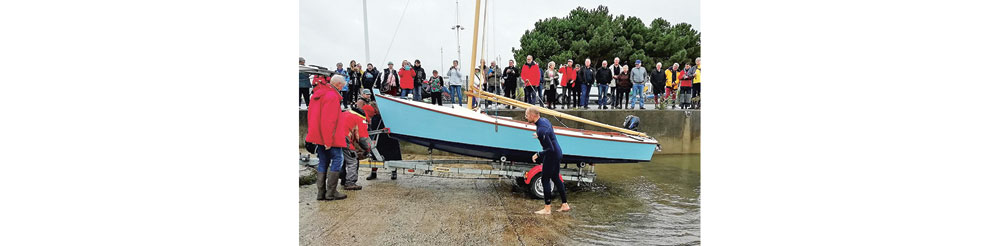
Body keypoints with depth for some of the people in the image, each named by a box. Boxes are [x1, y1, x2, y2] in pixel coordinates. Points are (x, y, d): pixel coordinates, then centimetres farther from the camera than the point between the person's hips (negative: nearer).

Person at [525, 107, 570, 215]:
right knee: (555, 178, 17)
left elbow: (550, 149, -27)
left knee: (545, 179, 0)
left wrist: (538, 154, -17)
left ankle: (547, 208, 7)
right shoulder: (544, 120, 2)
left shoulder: (541, 129, -28)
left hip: (552, 155, -10)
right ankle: (565, 205, 23)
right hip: (558, 153, 10)